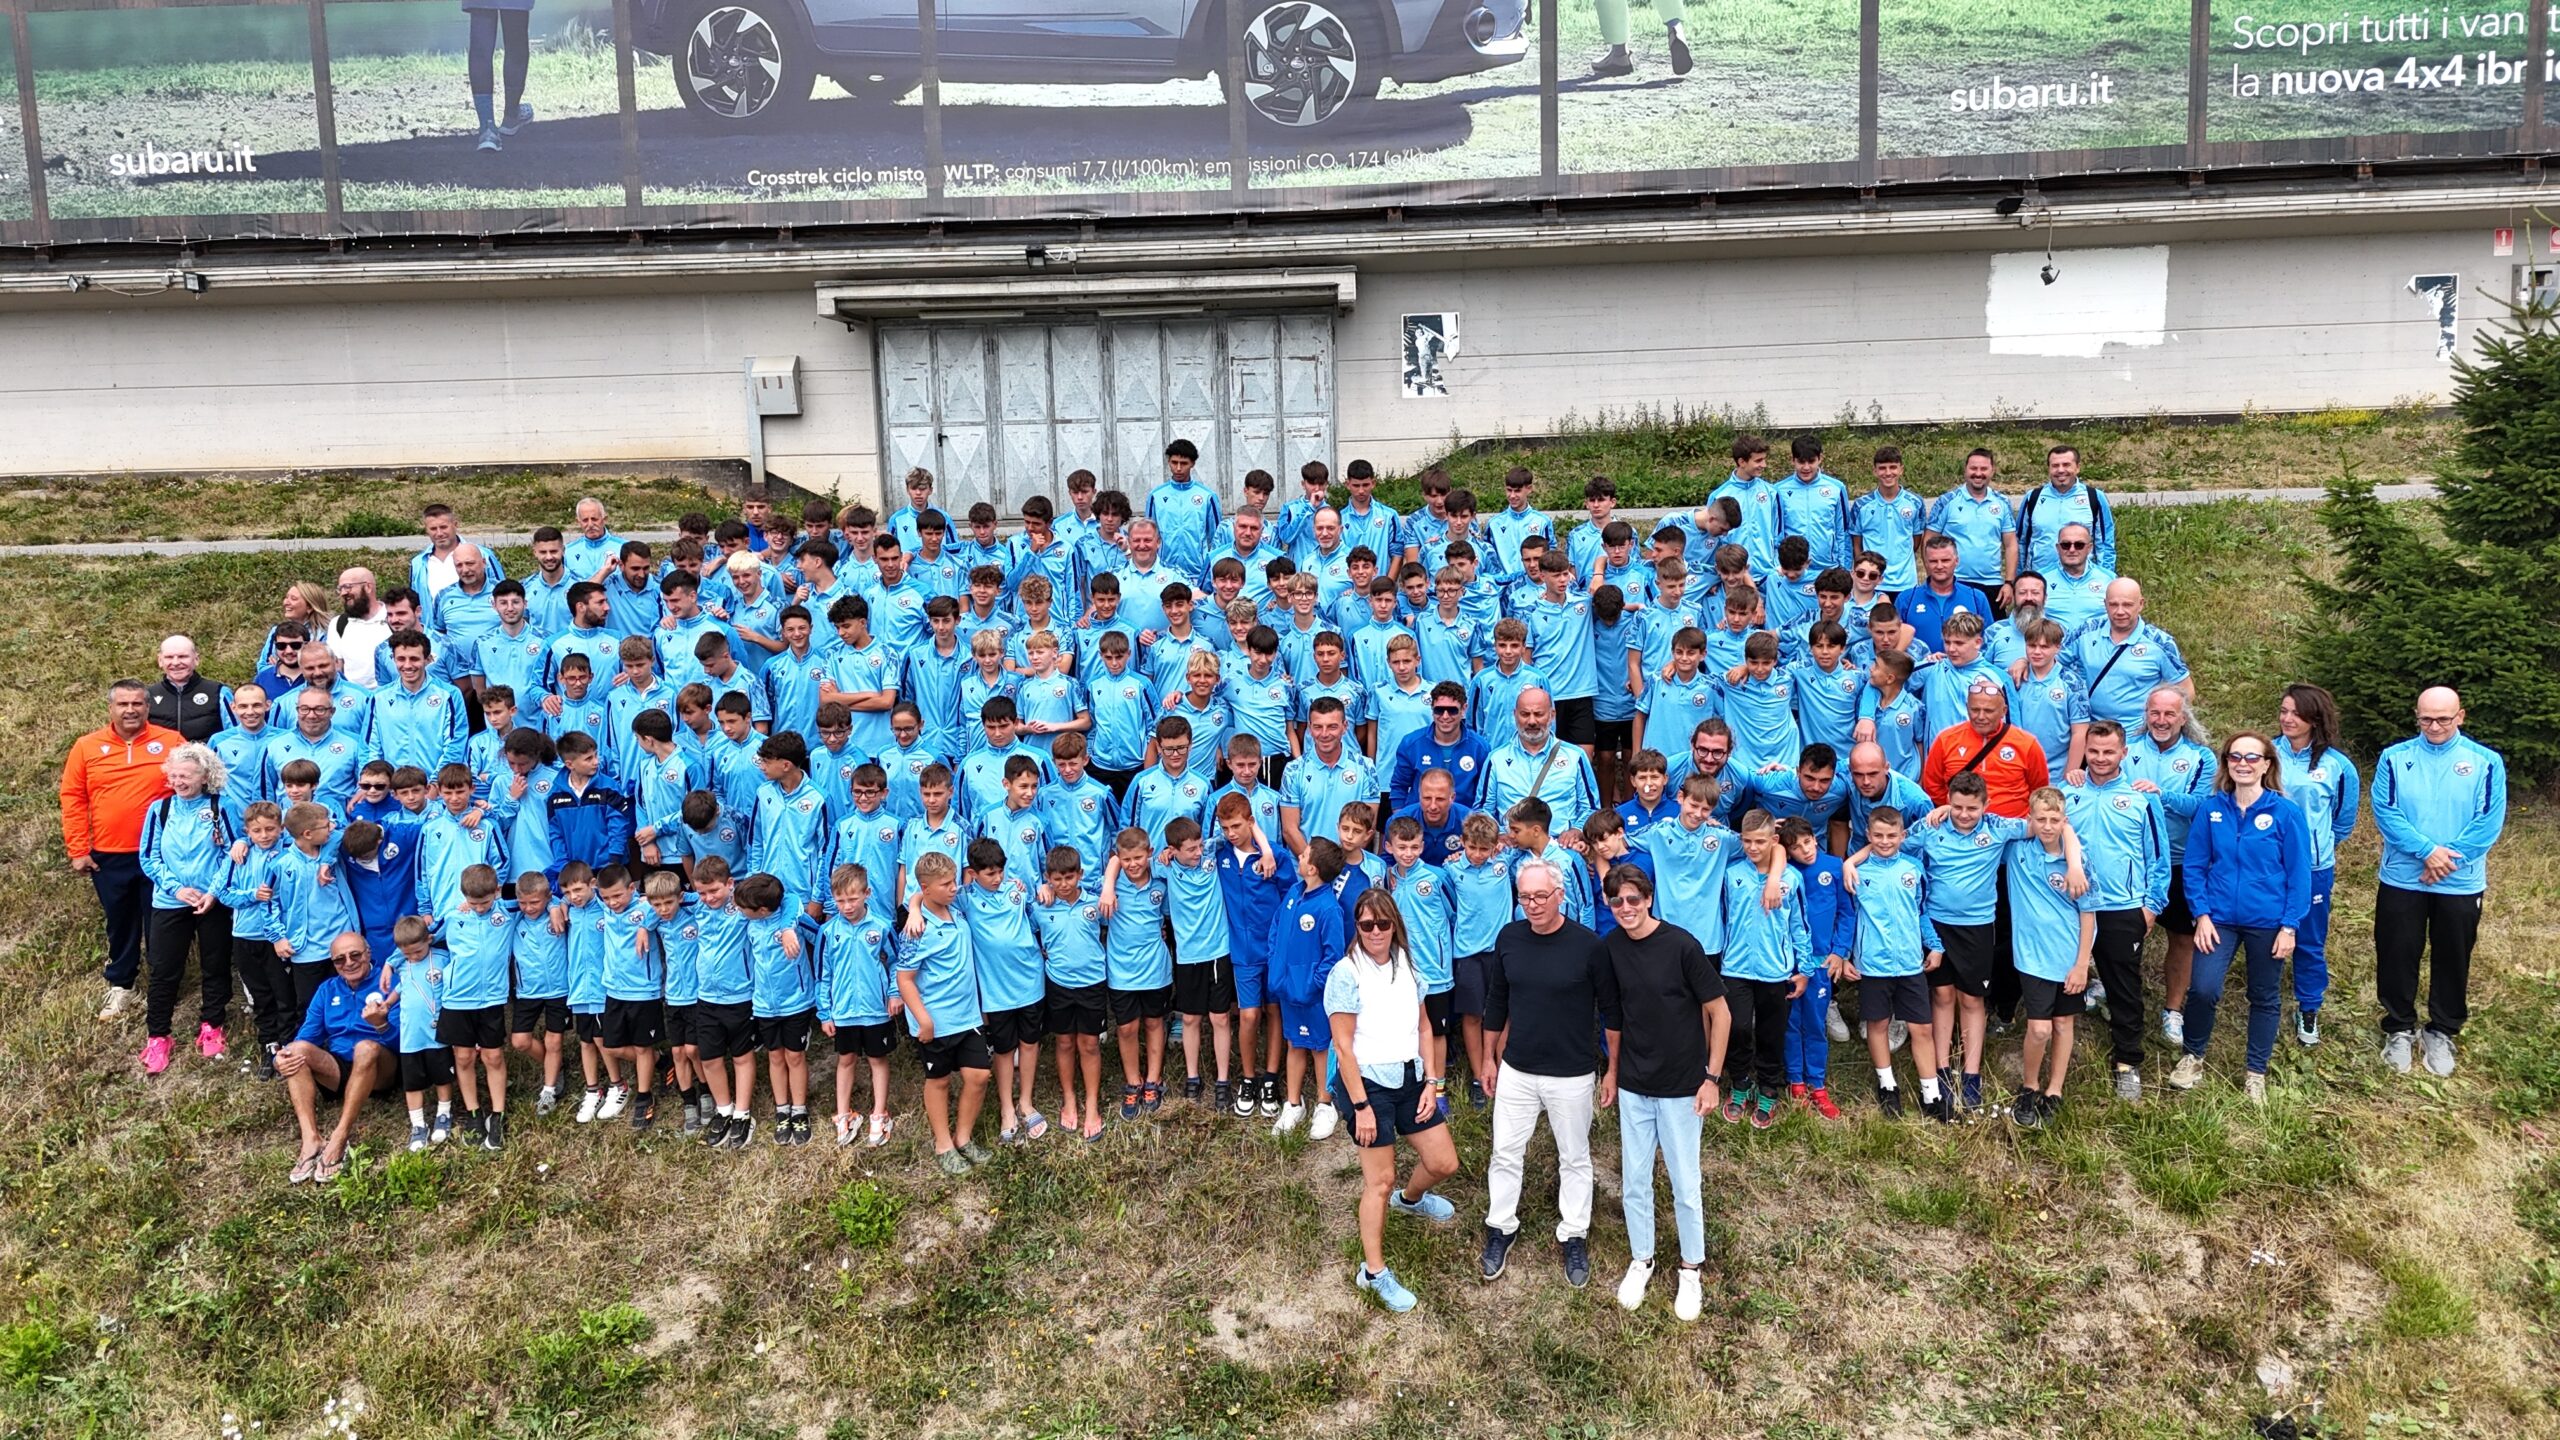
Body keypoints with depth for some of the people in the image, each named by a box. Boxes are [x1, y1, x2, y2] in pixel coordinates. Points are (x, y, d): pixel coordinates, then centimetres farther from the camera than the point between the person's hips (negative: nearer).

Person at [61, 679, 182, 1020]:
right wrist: (77, 850, -1)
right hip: (108, 857, 2)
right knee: (120, 924, 15)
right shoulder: (87, 747, 1)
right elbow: (72, 799, 2)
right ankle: (120, 985, 29)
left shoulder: (172, 742, -3)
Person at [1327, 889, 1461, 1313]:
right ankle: (1374, 1272, 15)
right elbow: (1343, 1045, -14)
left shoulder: (1406, 965, 4)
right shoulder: (1346, 973, -14)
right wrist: (1361, 1106, -15)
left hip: (1410, 1078, 6)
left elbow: (1423, 1026, 10)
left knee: (1443, 1163, 11)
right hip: (1368, 1083, -6)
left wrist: (1430, 1082, 1)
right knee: (1380, 1181, 1)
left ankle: (1410, 1199, 45)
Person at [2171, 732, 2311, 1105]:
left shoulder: (2287, 813, -8)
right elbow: (2194, 866, 2)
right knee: (2202, 989, -13)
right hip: (2219, 918, 1)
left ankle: (2256, 1072, 30)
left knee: (2265, 999, 13)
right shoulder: (2211, 810, -2)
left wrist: (2289, 926, -9)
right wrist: (2202, 914, -7)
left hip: (2268, 922, -1)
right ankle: (2193, 1056, 12)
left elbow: (2299, 875, -5)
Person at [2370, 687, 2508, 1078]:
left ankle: (2442, 1032, 26)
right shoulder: (2394, 758, -2)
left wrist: (2449, 859, -16)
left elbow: (2490, 821, -8)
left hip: (2461, 884, 0)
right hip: (2402, 881, 0)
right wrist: (2427, 850, -19)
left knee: (2452, 960, 10)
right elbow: (2385, 812, -9)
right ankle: (2398, 1029, 22)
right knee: (2397, 957, 6)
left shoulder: (2486, 762, -3)